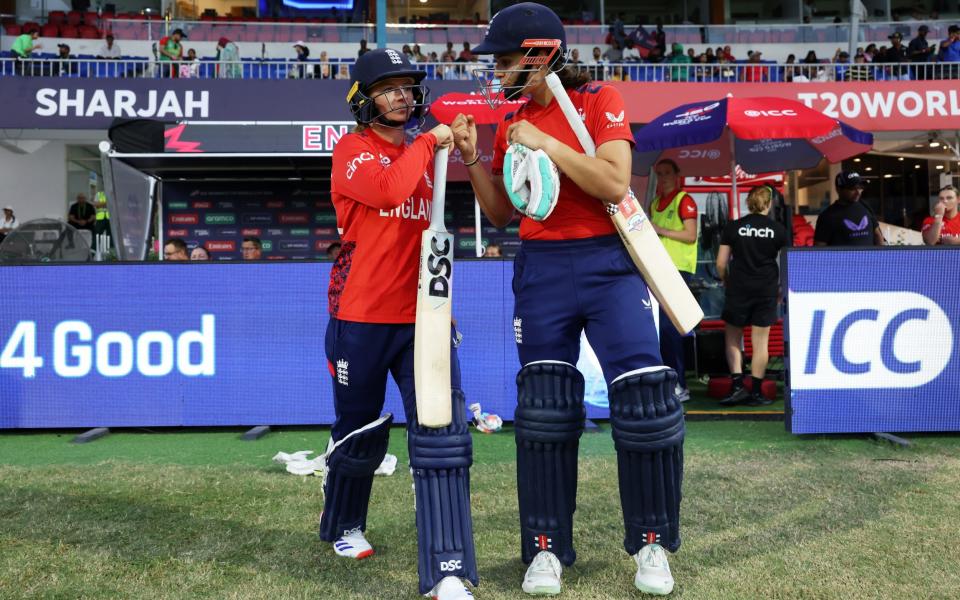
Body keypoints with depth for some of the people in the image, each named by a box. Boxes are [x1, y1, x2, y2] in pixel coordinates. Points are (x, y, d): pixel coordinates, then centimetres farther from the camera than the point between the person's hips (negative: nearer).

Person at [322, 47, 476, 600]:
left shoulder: (423, 154, 15)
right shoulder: (352, 150, -3)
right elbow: (389, 190, -23)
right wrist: (429, 143, -10)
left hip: (421, 317, 4)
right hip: (362, 317, -4)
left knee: (442, 433, -11)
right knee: (360, 431, 13)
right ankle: (344, 526, 41)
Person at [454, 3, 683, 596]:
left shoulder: (600, 101, -3)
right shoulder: (511, 123, 12)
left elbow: (615, 183, -17)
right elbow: (501, 213, 14)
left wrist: (546, 144, -17)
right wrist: (474, 160, 0)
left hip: (607, 265, -4)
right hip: (540, 270, 4)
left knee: (644, 399, -9)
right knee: (543, 407, 2)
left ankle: (652, 544, 10)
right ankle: (547, 549, 14)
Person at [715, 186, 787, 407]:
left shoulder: (733, 227, 1)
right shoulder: (778, 229, 2)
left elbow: (721, 263, 0)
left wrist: (727, 283, 15)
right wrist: (781, 286, 17)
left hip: (738, 288, 0)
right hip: (767, 289, 1)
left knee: (732, 338, 12)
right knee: (760, 342, 5)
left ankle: (738, 386, 0)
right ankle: (756, 392, 7)